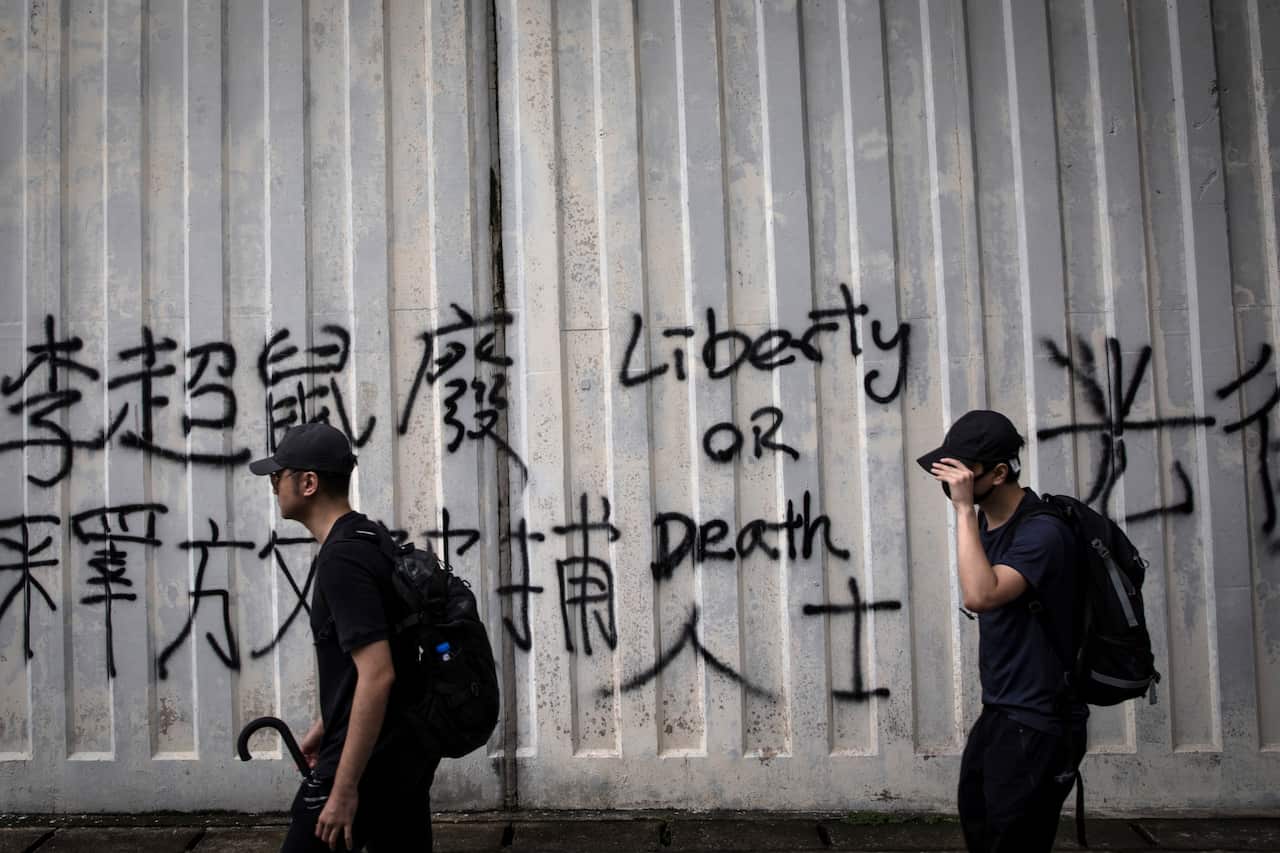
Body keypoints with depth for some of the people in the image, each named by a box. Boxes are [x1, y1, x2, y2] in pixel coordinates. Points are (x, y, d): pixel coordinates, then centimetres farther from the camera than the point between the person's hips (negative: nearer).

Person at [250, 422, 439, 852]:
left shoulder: (341, 561, -20)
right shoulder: (370, 540, 12)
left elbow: (377, 675, -28)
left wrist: (344, 788, -26)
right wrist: (324, 726, 30)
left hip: (368, 760, -10)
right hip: (406, 752, 10)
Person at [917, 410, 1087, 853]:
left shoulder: (1041, 530, -22)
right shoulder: (985, 521, 6)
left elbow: (980, 596, -36)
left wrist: (964, 507, -32)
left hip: (1038, 724, -9)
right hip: (1000, 712, 9)